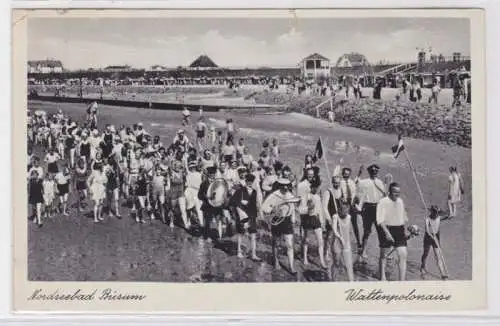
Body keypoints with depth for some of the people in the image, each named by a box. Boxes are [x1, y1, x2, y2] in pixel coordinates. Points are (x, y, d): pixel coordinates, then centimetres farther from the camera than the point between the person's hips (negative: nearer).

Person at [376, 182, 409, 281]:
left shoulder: (400, 201, 7)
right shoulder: (383, 202, -12)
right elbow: (380, 220, -19)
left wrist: (404, 230, 18)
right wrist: (387, 232, -29)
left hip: (399, 230, 5)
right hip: (387, 229, -4)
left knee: (403, 255, -5)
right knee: (384, 255, 11)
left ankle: (402, 281, -2)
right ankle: (382, 277, 31)